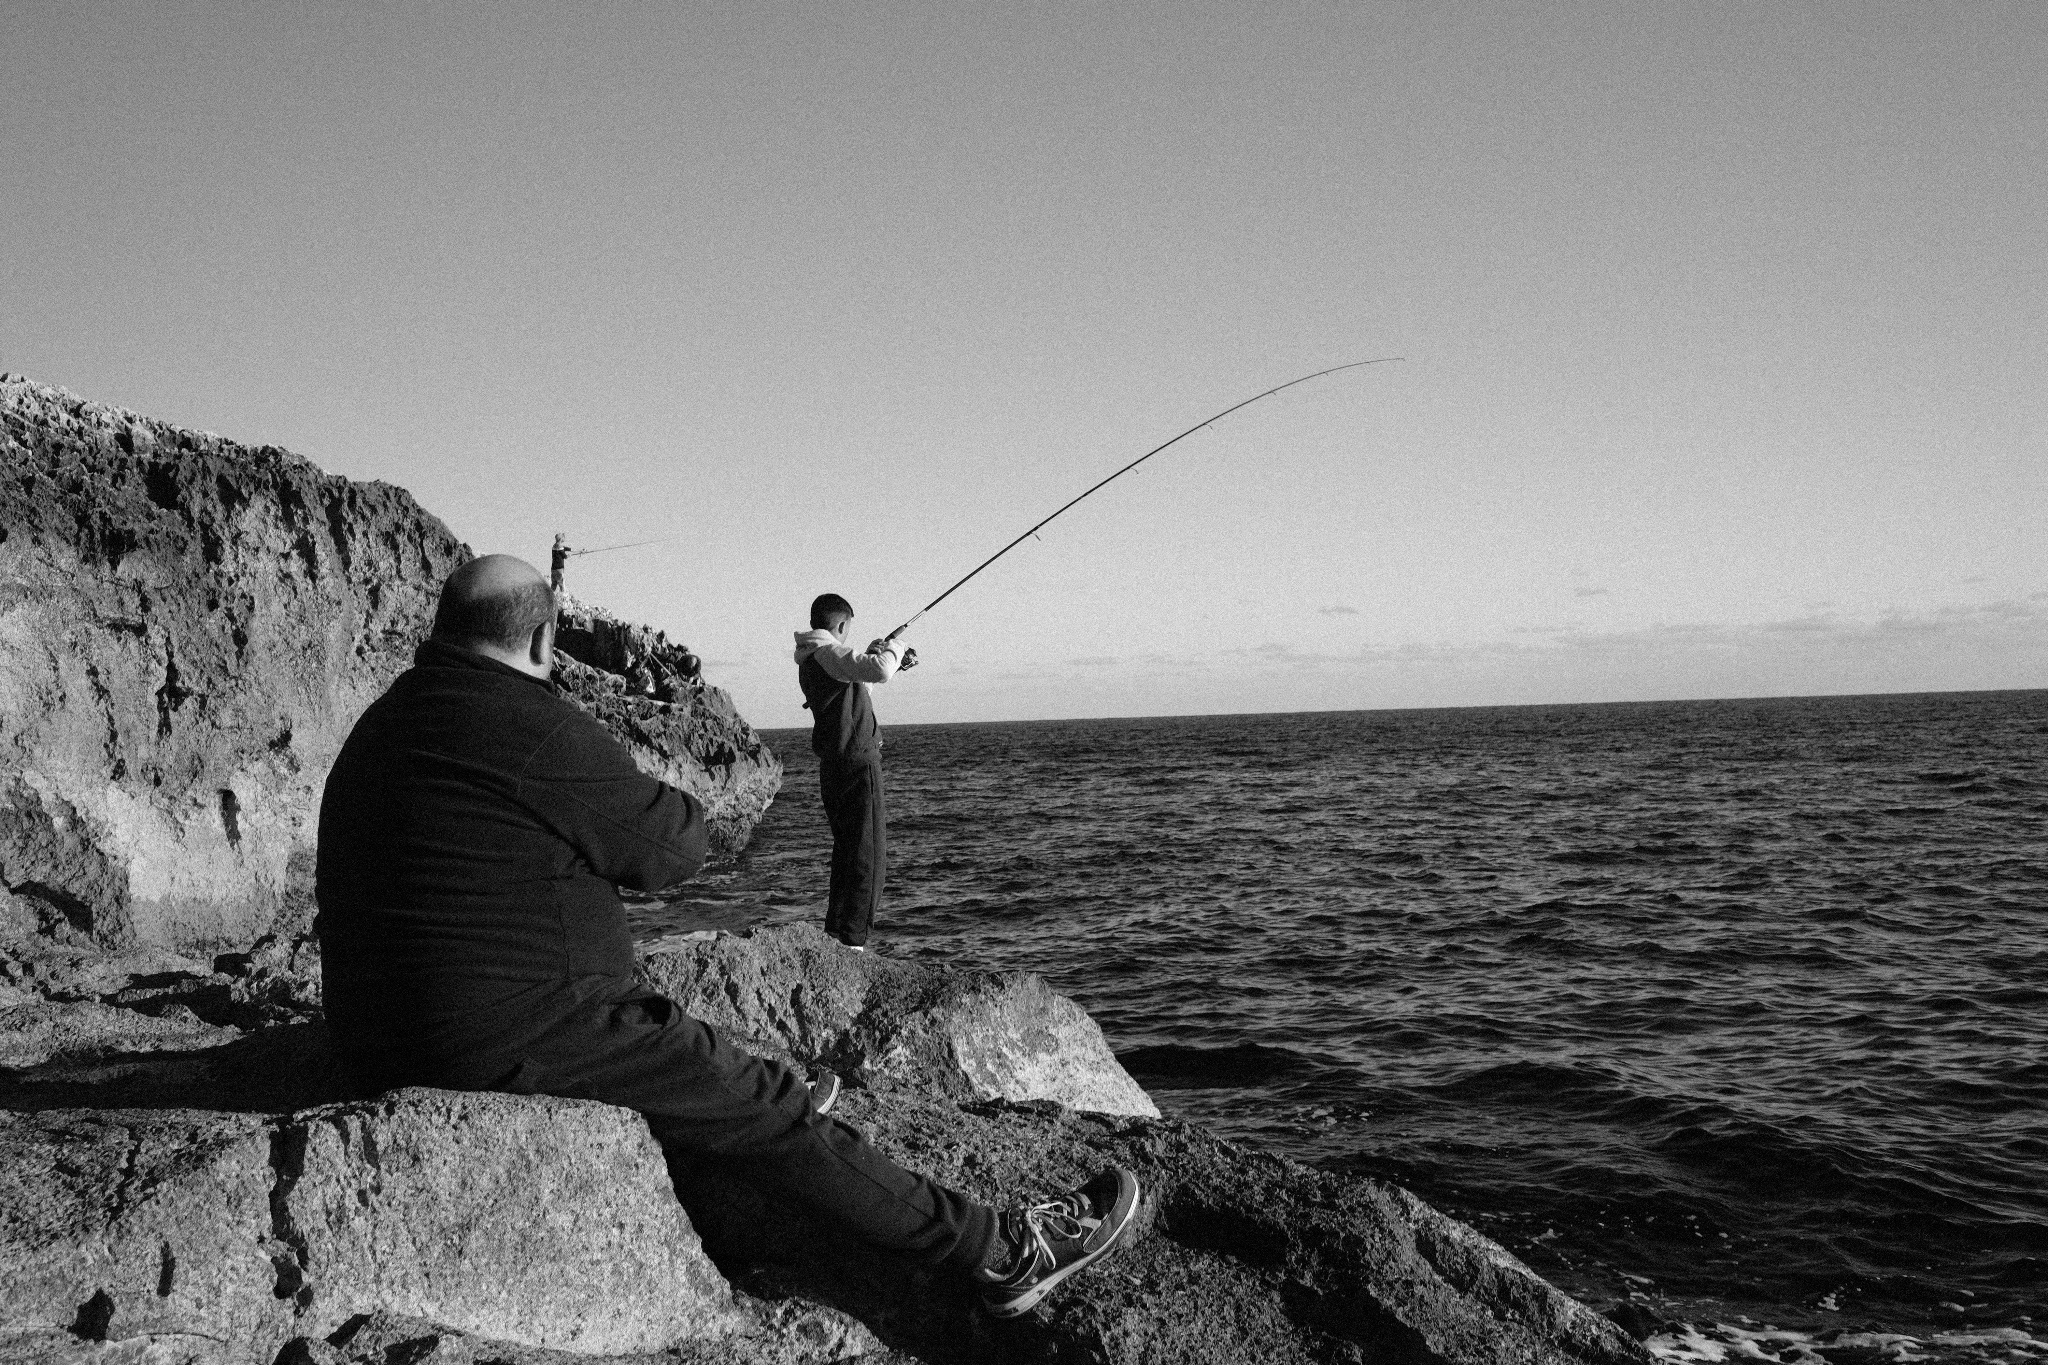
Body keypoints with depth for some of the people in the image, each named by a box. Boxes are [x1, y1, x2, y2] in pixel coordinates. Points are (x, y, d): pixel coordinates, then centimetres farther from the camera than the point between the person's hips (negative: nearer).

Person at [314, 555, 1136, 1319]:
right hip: (520, 1044, -9)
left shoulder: (376, 732, 12)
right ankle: (1005, 1251, 5)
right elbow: (672, 850, -8)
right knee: (771, 1112, -2)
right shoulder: (535, 728, -17)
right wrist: (674, 808, 14)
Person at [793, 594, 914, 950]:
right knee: (868, 854, -7)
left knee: (845, 850, 17)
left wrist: (897, 659, 21)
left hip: (832, 766, 10)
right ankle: (851, 941, -10)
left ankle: (834, 932, 20)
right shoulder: (829, 652, -14)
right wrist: (893, 647, -9)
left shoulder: (809, 660, 15)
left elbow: (858, 671, 32)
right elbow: (878, 671, -29)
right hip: (857, 761, -10)